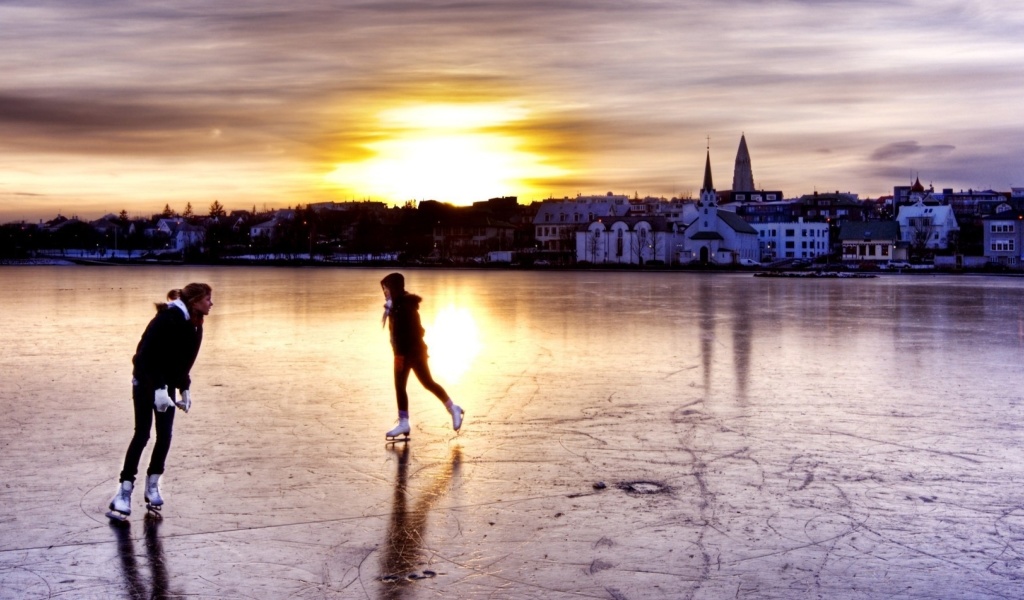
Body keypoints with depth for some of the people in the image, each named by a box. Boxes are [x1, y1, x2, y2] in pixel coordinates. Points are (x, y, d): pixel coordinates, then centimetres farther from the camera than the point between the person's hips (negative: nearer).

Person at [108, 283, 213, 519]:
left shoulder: (194, 328, 2)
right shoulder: (168, 318, -23)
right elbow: (146, 355, -27)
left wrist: (184, 389, 4)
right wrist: (158, 389, -32)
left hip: (167, 384, 7)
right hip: (146, 381, -7)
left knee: (165, 435, 2)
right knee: (142, 433, -10)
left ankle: (153, 484, 14)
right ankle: (124, 490, -5)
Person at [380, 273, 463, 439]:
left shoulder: (406, 305, -20)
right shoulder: (396, 305, 9)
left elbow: (412, 332, -23)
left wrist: (401, 355, -24)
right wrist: (398, 354, 18)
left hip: (413, 352, -10)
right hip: (403, 352, 10)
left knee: (427, 382, -3)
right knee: (399, 386, 9)